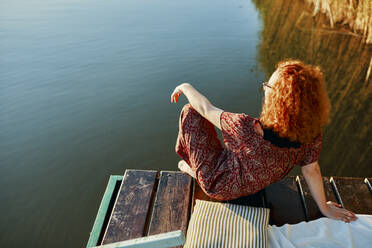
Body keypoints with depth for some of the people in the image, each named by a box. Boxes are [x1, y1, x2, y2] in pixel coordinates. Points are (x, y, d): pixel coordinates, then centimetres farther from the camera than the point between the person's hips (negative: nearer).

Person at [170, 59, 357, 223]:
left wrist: (185, 87, -6)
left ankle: (192, 167, 28)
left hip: (217, 187, -6)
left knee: (190, 111, 2)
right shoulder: (312, 134, -25)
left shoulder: (248, 130, -41)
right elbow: (311, 171, -10)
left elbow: (206, 109, -26)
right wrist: (325, 208, 10)